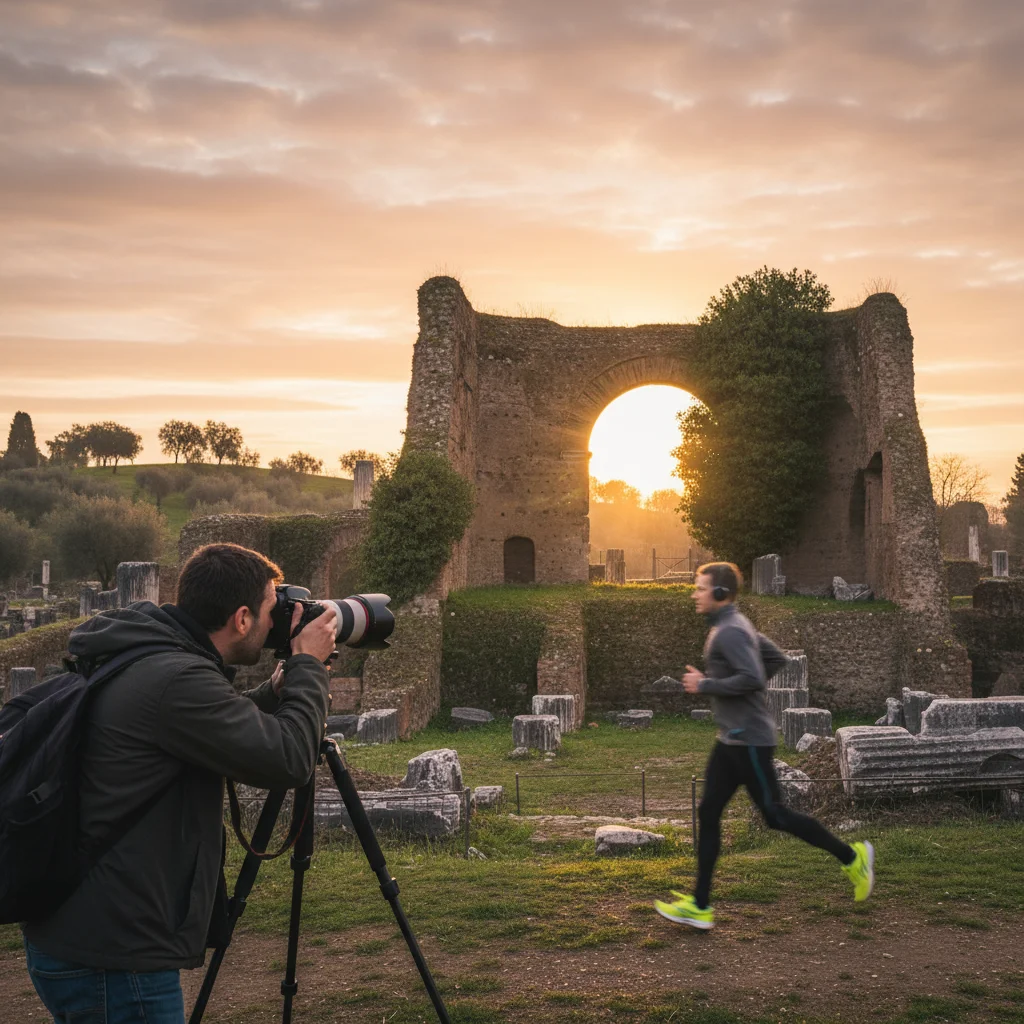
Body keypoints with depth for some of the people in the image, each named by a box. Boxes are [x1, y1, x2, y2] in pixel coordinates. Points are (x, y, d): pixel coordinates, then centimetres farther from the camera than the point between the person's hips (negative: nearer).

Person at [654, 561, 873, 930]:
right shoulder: (733, 625, 13)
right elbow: (777, 659, 22)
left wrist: (705, 685, -19)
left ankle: (851, 856, 18)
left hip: (749, 740, -10)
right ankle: (700, 906, 10)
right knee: (708, 814, 7)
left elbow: (752, 678, -28)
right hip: (731, 738, 10)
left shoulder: (731, 630, -17)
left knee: (774, 814, 0)